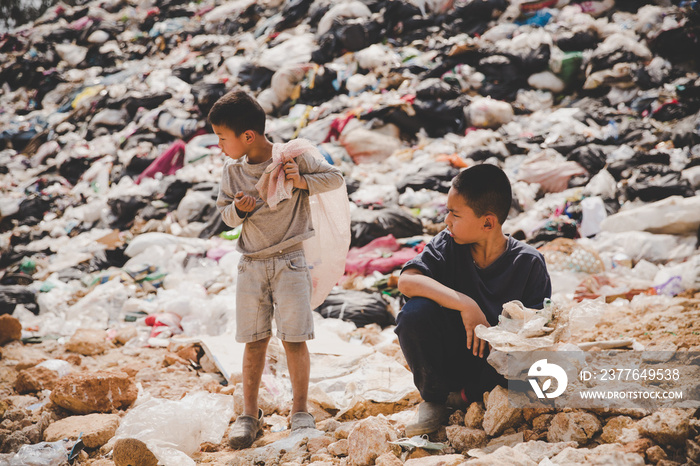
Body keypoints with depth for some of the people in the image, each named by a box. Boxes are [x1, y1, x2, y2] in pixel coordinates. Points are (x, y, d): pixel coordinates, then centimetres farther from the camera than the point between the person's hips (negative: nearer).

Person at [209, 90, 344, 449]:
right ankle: (250, 413, 15)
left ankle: (300, 411, 11)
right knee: (255, 340, 6)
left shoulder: (292, 157, -7)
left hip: (289, 261, -3)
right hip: (251, 264, 3)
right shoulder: (232, 170, 3)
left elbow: (336, 177, 0)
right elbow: (226, 215, 11)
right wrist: (238, 209, -12)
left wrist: (302, 182, -16)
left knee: (294, 338, -3)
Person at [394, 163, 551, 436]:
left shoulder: (528, 262, -10)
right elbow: (407, 280, -23)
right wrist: (464, 304, -33)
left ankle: (466, 395, -5)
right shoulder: (449, 245, -7)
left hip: (493, 363, -2)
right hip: (451, 353, 2)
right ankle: (435, 397, -3)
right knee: (415, 313, -28)